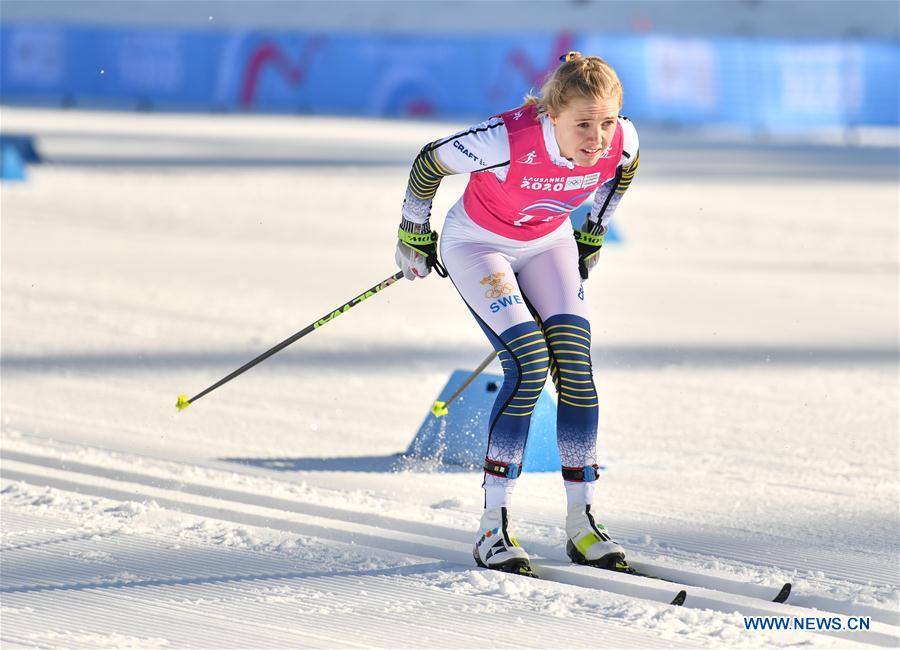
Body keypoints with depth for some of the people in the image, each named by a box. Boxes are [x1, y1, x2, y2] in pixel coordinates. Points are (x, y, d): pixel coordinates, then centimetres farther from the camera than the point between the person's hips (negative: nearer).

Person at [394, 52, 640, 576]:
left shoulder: (622, 141, -24)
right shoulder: (509, 141, -38)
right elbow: (429, 164, -19)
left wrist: (594, 233, 13)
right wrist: (413, 236, -6)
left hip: (549, 244, 5)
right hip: (477, 244, -5)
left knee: (575, 365, -11)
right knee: (529, 364, -21)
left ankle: (582, 522, -2)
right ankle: (494, 526, -13)